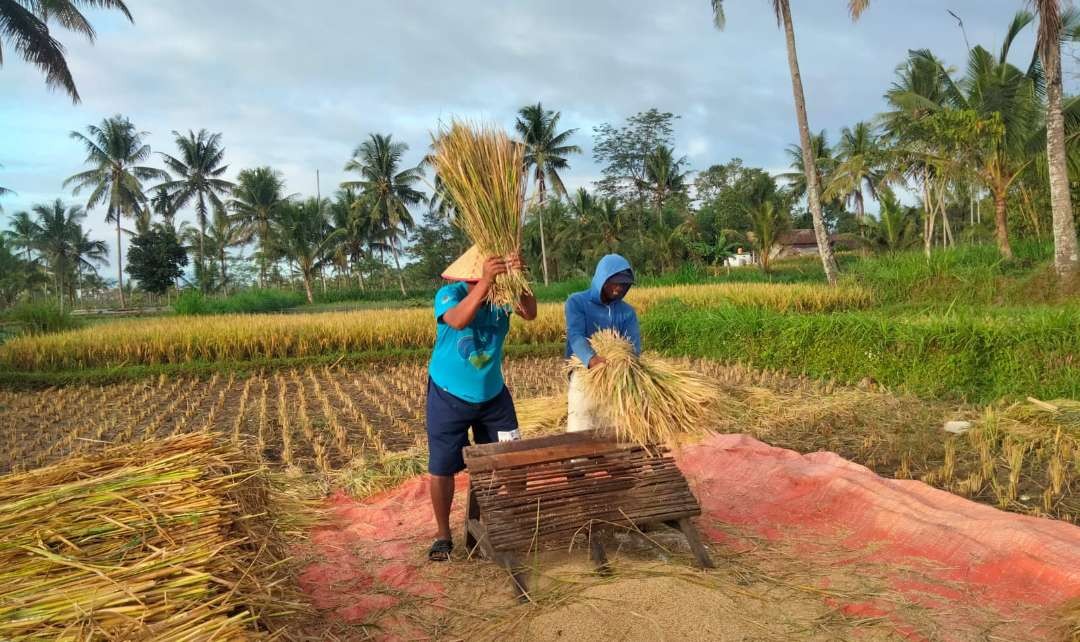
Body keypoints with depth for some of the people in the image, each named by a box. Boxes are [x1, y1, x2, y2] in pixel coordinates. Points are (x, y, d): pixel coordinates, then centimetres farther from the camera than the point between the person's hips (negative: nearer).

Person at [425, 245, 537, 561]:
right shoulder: (449, 294, -20)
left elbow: (530, 313, -30)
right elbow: (459, 320, -43)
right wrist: (486, 282, -54)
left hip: (493, 395, 3)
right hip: (449, 397, -3)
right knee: (442, 469, 4)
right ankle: (443, 536, 22)